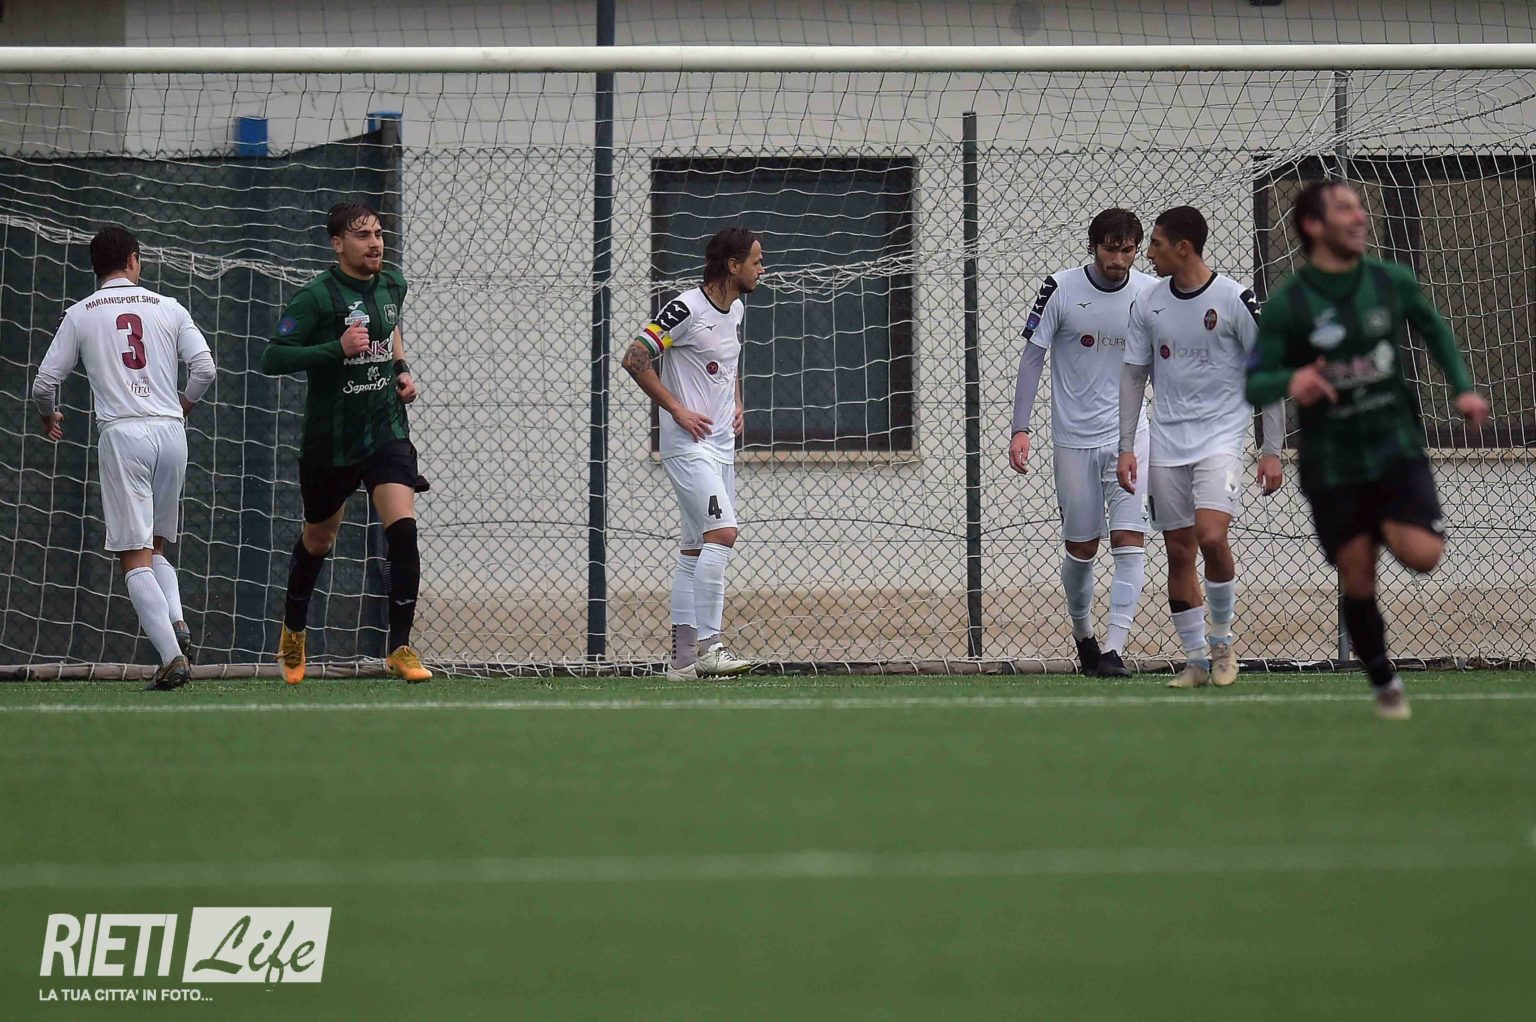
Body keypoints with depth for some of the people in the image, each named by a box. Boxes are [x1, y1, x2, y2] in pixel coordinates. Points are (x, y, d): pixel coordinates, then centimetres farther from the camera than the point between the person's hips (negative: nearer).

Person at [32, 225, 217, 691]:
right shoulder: (168, 308, 8)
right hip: (171, 430, 3)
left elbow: (44, 383, 6)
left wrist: (49, 416, 28)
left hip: (122, 434, -3)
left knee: (135, 556, -3)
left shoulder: (80, 315, 6)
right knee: (156, 546, 19)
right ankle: (177, 622, -8)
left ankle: (173, 655, -17)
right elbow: (204, 367, 1)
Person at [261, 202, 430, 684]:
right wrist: (337, 348, -28)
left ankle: (400, 647, -13)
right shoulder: (316, 296, -15)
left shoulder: (392, 283, 4)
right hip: (330, 440, -3)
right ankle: (293, 631, 42)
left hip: (387, 431, 3)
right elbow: (272, 358, -20)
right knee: (318, 541, 15)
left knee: (402, 527, -18)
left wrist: (402, 368, 11)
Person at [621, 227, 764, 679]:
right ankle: (708, 644, -20)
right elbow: (634, 358, -17)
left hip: (721, 444, 9)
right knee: (723, 531, -20)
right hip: (687, 443, -9)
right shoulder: (687, 309, -15)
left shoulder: (736, 310, 13)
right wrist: (678, 409, -17)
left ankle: (683, 655, 10)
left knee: (697, 548, 8)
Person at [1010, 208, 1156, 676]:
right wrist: (1020, 430, -8)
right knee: (1081, 549, 7)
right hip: (1073, 440, -1)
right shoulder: (1060, 289, -6)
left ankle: (1114, 647, -16)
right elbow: (1032, 357, -2)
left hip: (1129, 435, 1)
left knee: (1129, 540, -13)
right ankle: (1081, 632, 31)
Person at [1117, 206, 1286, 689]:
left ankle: (1223, 640, -2)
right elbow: (1133, 376, 13)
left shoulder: (1235, 300, -8)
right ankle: (1195, 659, 12)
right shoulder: (1148, 304, 5)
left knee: (1211, 536, -21)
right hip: (1166, 444, 4)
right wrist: (1126, 447, 7)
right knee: (1179, 552, 3)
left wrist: (1272, 451, -6)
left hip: (1221, 436, -4)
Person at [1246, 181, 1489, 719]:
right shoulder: (1287, 303, -10)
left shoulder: (1392, 281, -2)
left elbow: (1434, 330, 17)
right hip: (1332, 464, -1)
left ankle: (1407, 527, 18)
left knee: (1421, 555, -19)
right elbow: (1254, 382, -9)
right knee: (1357, 581, 1)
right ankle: (1384, 684, 23)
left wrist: (1463, 388, 6)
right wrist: (1289, 382, -31)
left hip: (1396, 447, 1)